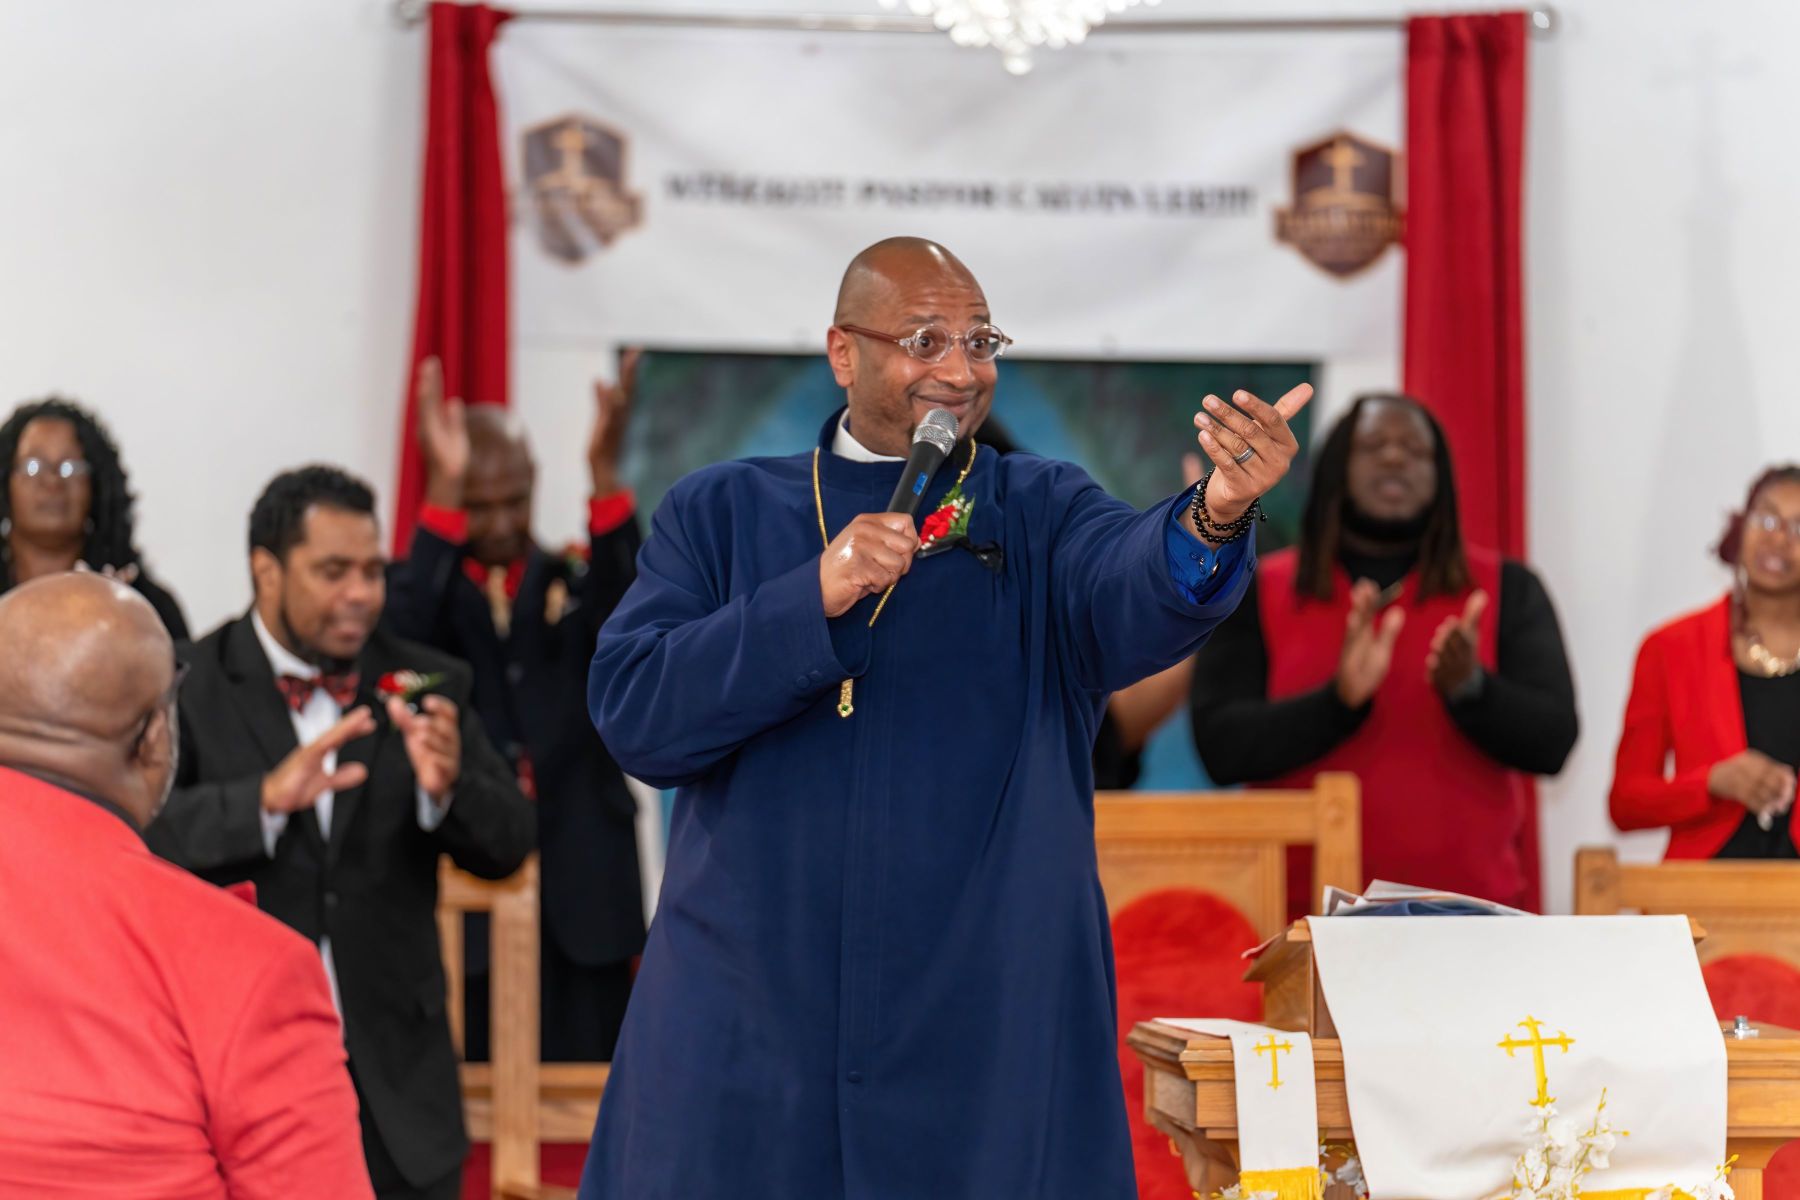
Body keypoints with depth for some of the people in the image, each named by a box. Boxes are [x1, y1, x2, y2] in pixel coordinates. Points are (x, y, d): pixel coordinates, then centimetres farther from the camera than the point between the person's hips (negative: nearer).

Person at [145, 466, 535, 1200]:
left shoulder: (423, 688, 5)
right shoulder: (188, 690, -4)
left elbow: (507, 846, 0)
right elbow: (147, 837, -17)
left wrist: (445, 788, -21)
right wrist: (267, 799, -32)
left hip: (396, 1081, 3)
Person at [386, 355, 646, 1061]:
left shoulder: (576, 584, 11)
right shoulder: (419, 588, 7)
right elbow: (407, 641, -17)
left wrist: (605, 478, -25)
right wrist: (442, 496, -26)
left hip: (580, 899, 1)